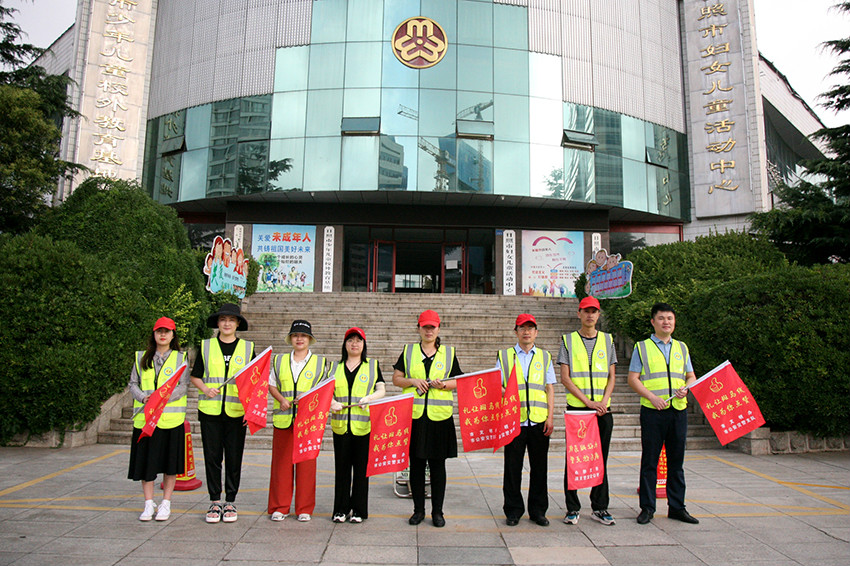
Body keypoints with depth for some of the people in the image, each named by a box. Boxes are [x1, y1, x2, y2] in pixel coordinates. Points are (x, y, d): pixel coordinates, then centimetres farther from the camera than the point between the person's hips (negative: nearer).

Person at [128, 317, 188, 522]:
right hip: (145, 417, 2)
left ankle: (166, 504, 16)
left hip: (171, 418, -2)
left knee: (170, 461, 4)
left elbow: (183, 386, -3)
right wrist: (144, 398, -10)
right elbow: (133, 384, 10)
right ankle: (149, 504, 17)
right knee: (145, 461, 4)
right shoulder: (142, 358, 13)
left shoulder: (180, 358, 5)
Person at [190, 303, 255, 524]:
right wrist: (206, 389, -8)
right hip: (210, 411, 1)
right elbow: (195, 376, 13)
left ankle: (230, 502, 17)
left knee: (234, 458, 4)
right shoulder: (206, 346, 8)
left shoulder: (248, 348, 6)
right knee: (212, 457, 5)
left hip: (236, 412, 0)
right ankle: (215, 502, 18)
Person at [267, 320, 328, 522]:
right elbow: (270, 384, 13)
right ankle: (279, 507, 16)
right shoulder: (279, 360, 13)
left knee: (307, 464, 2)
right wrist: (282, 399, -5)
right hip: (283, 419, 1)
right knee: (281, 462, 4)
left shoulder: (320, 362, 8)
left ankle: (304, 509, 13)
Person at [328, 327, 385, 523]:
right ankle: (341, 509, 16)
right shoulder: (336, 367, 14)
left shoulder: (372, 365, 10)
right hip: (341, 424, 2)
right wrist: (331, 402, -9)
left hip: (364, 424, -1)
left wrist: (369, 398, -14)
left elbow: (382, 390, 5)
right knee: (341, 467, 5)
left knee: (361, 467, 2)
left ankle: (359, 510, 13)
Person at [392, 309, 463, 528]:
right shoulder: (408, 351, 9)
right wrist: (413, 381, -9)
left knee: (438, 465, 4)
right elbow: (396, 379, 8)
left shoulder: (448, 352, 9)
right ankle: (418, 510, 20)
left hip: (440, 416, 0)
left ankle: (437, 511, 16)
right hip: (414, 415, 0)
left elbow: (459, 381, 10)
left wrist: (444, 384, -10)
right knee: (416, 464, 6)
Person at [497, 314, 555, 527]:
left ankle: (538, 510, 21)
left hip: (539, 421, 1)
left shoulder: (544, 357, 13)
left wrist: (550, 417, 1)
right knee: (513, 467, 4)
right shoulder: (505, 356, 8)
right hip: (513, 421, -1)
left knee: (539, 467, 7)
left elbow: (550, 389, 10)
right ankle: (513, 511, 18)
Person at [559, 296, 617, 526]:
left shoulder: (607, 340, 12)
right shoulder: (568, 340, 3)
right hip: (576, 409, -2)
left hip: (603, 410, 2)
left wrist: (604, 401, -8)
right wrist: (588, 402, -11)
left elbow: (611, 377, 10)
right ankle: (572, 508, 13)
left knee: (601, 459, 8)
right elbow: (565, 378, -3)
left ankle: (599, 508, 19)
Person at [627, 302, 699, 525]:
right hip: (652, 410, -3)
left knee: (676, 460, 10)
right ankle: (647, 507, 11)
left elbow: (691, 377, 17)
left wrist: (686, 389, -5)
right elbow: (633, 379, -1)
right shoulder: (642, 347, 4)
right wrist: (651, 397, -15)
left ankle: (677, 507, 20)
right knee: (649, 460, 2)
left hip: (678, 409, 4)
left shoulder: (682, 348, 16)